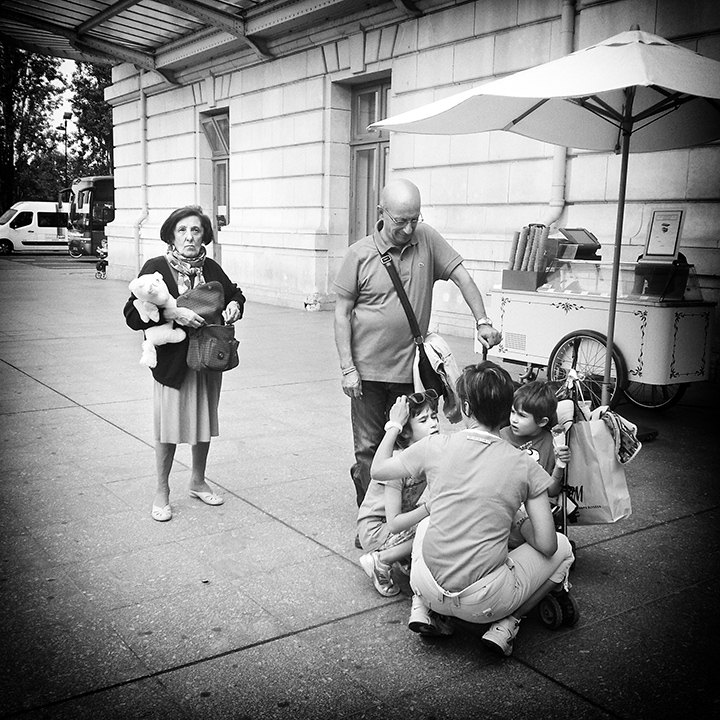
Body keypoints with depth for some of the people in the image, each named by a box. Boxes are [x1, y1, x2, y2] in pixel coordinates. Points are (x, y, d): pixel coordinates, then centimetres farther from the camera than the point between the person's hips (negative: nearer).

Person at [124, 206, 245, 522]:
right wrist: (172, 313, -26)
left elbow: (234, 293, 21)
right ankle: (162, 492, 21)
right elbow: (133, 315, -14)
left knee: (205, 423, 15)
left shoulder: (210, 268, 3)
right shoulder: (156, 268, -9)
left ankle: (198, 481, 36)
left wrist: (234, 305, -2)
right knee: (169, 426, 2)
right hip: (171, 360, -4)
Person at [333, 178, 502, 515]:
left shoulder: (427, 240, 1)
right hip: (369, 371, -2)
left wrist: (482, 321, -9)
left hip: (411, 369, 2)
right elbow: (342, 313, -3)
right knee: (369, 447, 4)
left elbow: (462, 276, 4)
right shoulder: (359, 254, -5)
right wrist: (347, 368, -8)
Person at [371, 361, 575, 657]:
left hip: (429, 591, 3)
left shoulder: (435, 446, -5)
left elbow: (377, 470, 10)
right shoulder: (525, 467, -7)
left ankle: (422, 609, 15)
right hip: (482, 604, -2)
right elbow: (546, 545, -6)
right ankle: (504, 626, 6)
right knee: (562, 547, 20)